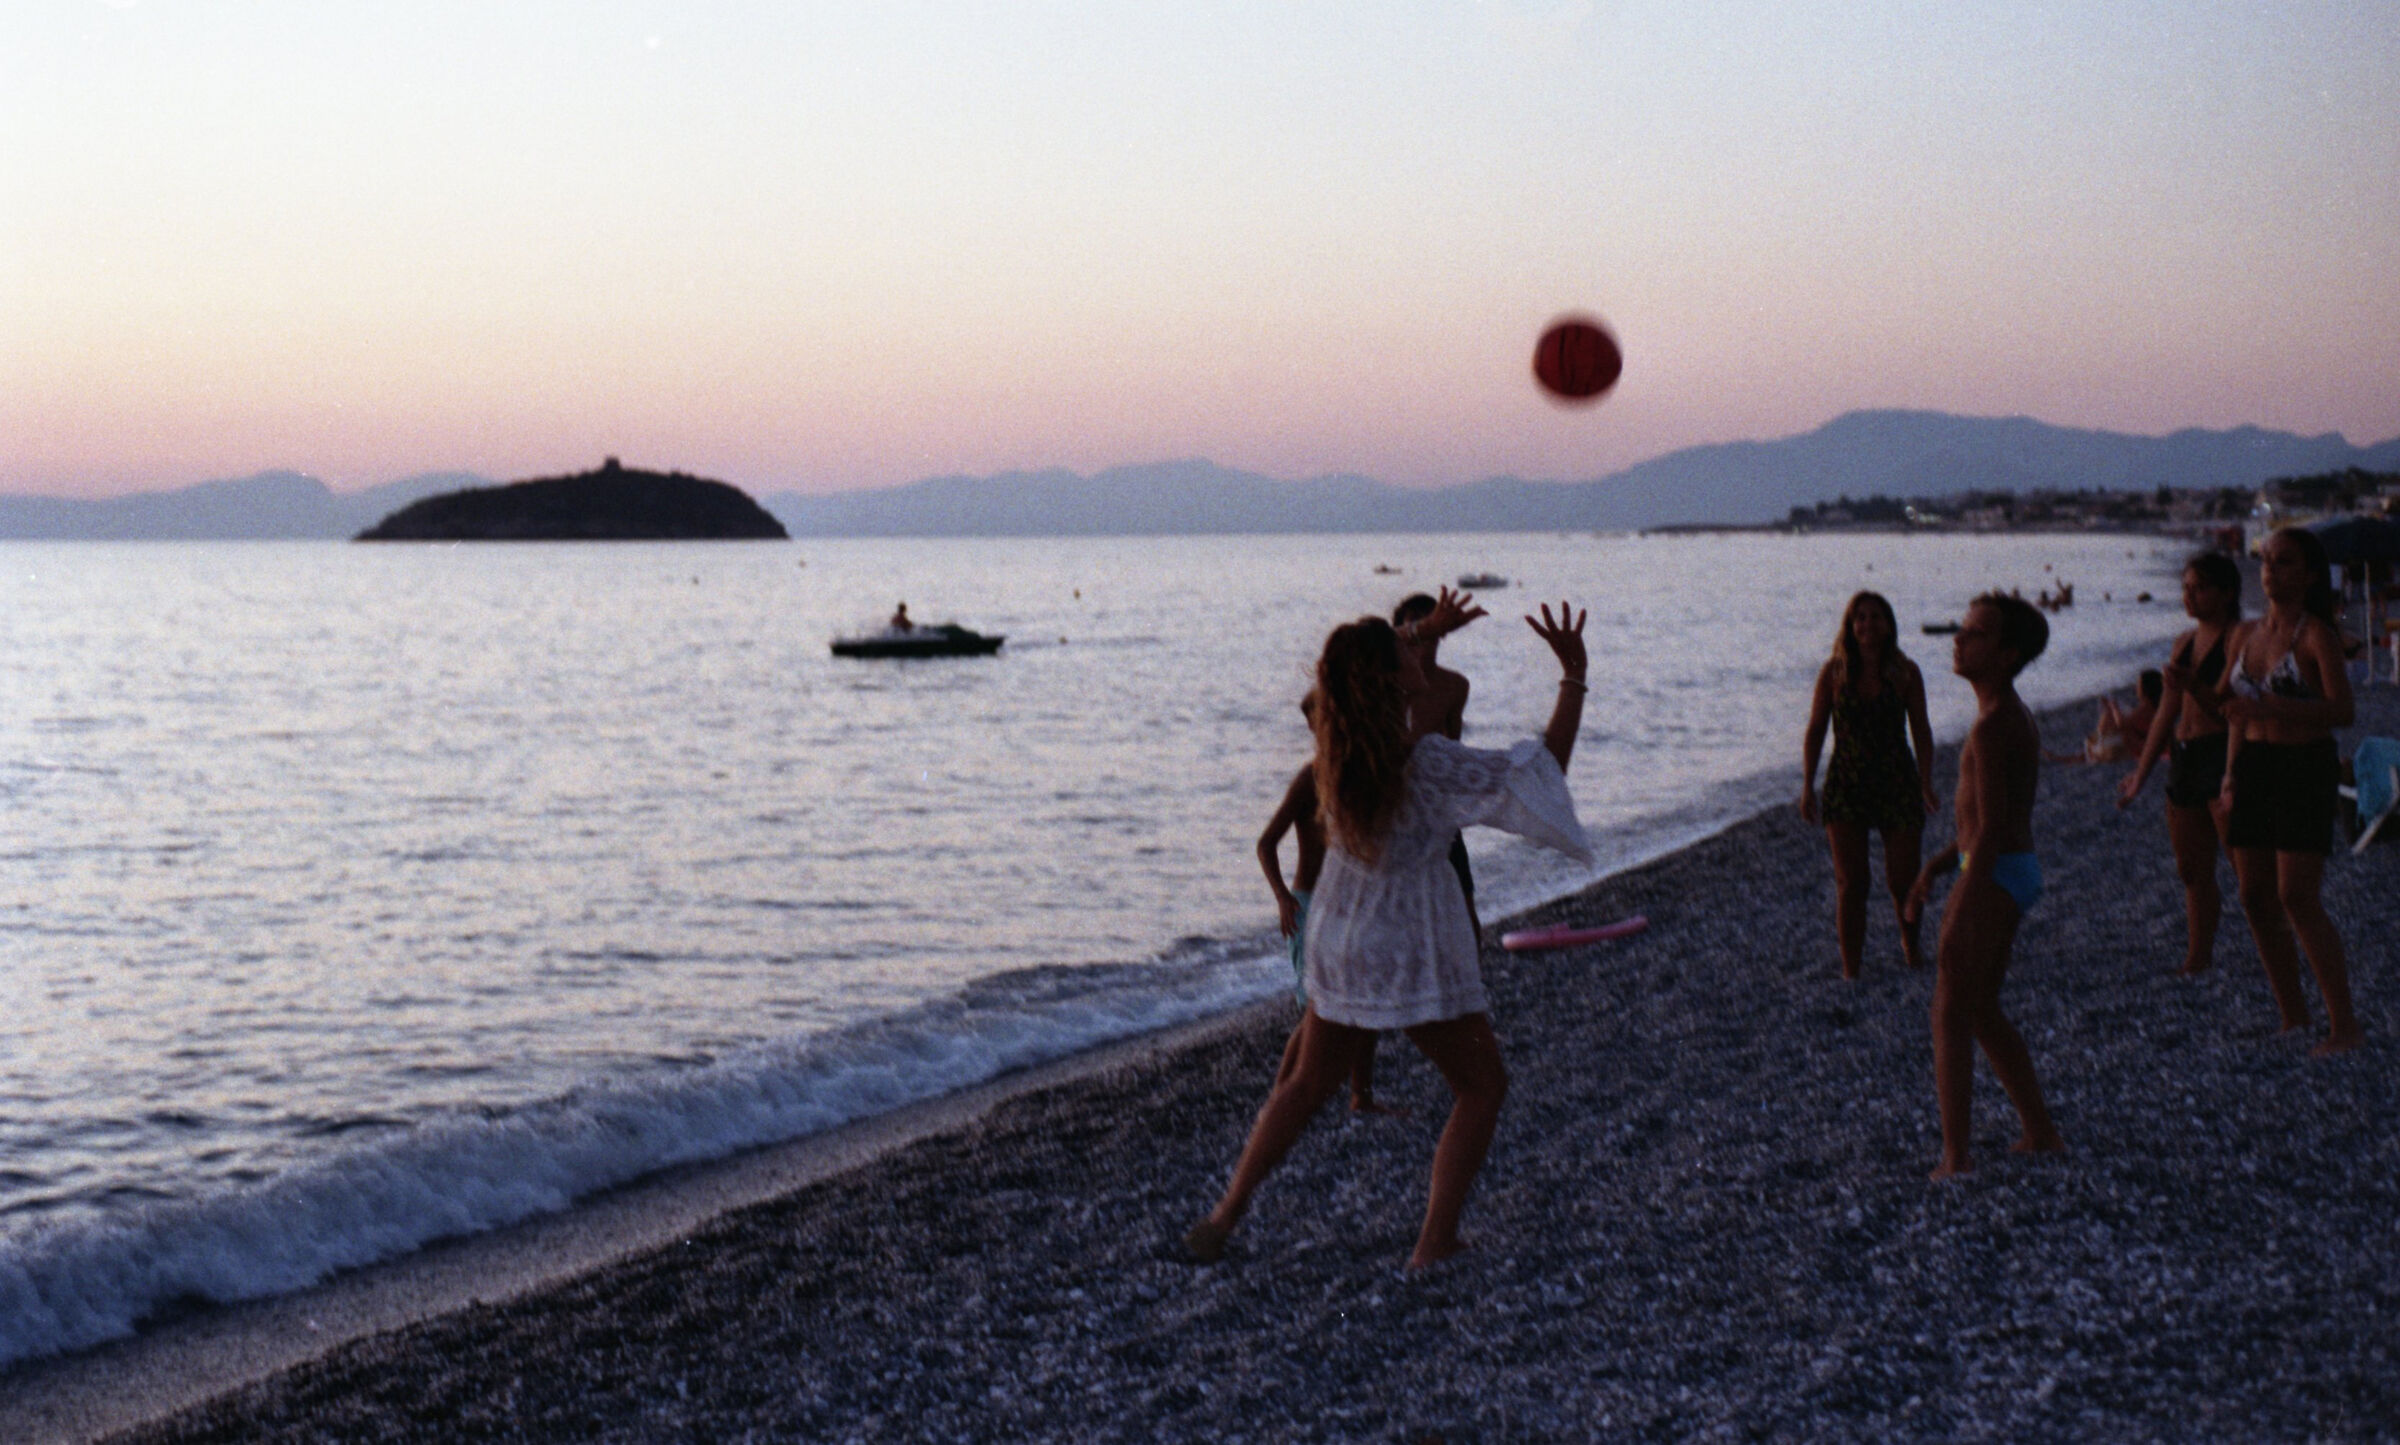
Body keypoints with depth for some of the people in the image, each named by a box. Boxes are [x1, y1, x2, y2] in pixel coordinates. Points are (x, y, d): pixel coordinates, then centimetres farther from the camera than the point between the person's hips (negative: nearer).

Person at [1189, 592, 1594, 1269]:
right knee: (1482, 1087, 12)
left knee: (1310, 1083, 23)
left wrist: (1428, 632, 19)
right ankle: (1435, 1243, 7)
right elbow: (1543, 770, -24)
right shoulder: (1426, 761, -25)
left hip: (1338, 938, 6)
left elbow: (1355, 674, 20)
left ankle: (1223, 1217, 23)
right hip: (1412, 952, -6)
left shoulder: (1335, 739, -5)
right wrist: (1574, 677, -21)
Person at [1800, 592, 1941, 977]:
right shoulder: (1833, 672, -2)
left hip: (1898, 784, 0)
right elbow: (1815, 731, 1)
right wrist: (1807, 787, -3)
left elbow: (1921, 730, 1)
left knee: (1903, 881, 7)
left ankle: (1910, 941, 38)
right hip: (1846, 786, 0)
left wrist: (1926, 783, -7)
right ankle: (1851, 972, 3)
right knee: (1850, 884, -3)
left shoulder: (1906, 673, -2)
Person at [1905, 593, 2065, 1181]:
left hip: (1994, 876, -10)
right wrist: (1936, 867, 22)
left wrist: (1959, 920, -23)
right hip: (2019, 871, 10)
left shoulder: (1993, 726, -19)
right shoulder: (2014, 716, 13)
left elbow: (1990, 830, -23)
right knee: (1981, 1011, 20)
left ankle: (1956, 1159, -6)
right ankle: (2040, 1133, 26)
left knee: (1950, 1016, -6)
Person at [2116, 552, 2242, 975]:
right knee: (2192, 871, 12)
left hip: (2222, 753, -8)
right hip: (2183, 758, 8)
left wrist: (2193, 686, -25)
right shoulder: (2183, 644, 17)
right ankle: (2197, 960, 19)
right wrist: (2141, 773, 24)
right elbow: (2166, 716, 23)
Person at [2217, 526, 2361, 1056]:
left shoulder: (2316, 635, -9)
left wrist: (2272, 708, -28)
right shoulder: (2245, 634, 12)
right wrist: (2231, 772, 14)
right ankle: (2292, 1016, 17)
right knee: (2255, 897, 6)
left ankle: (2343, 1023, -6)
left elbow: (2343, 710, -18)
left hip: (2306, 768, -7)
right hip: (2253, 767, 7)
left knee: (2298, 897, -13)